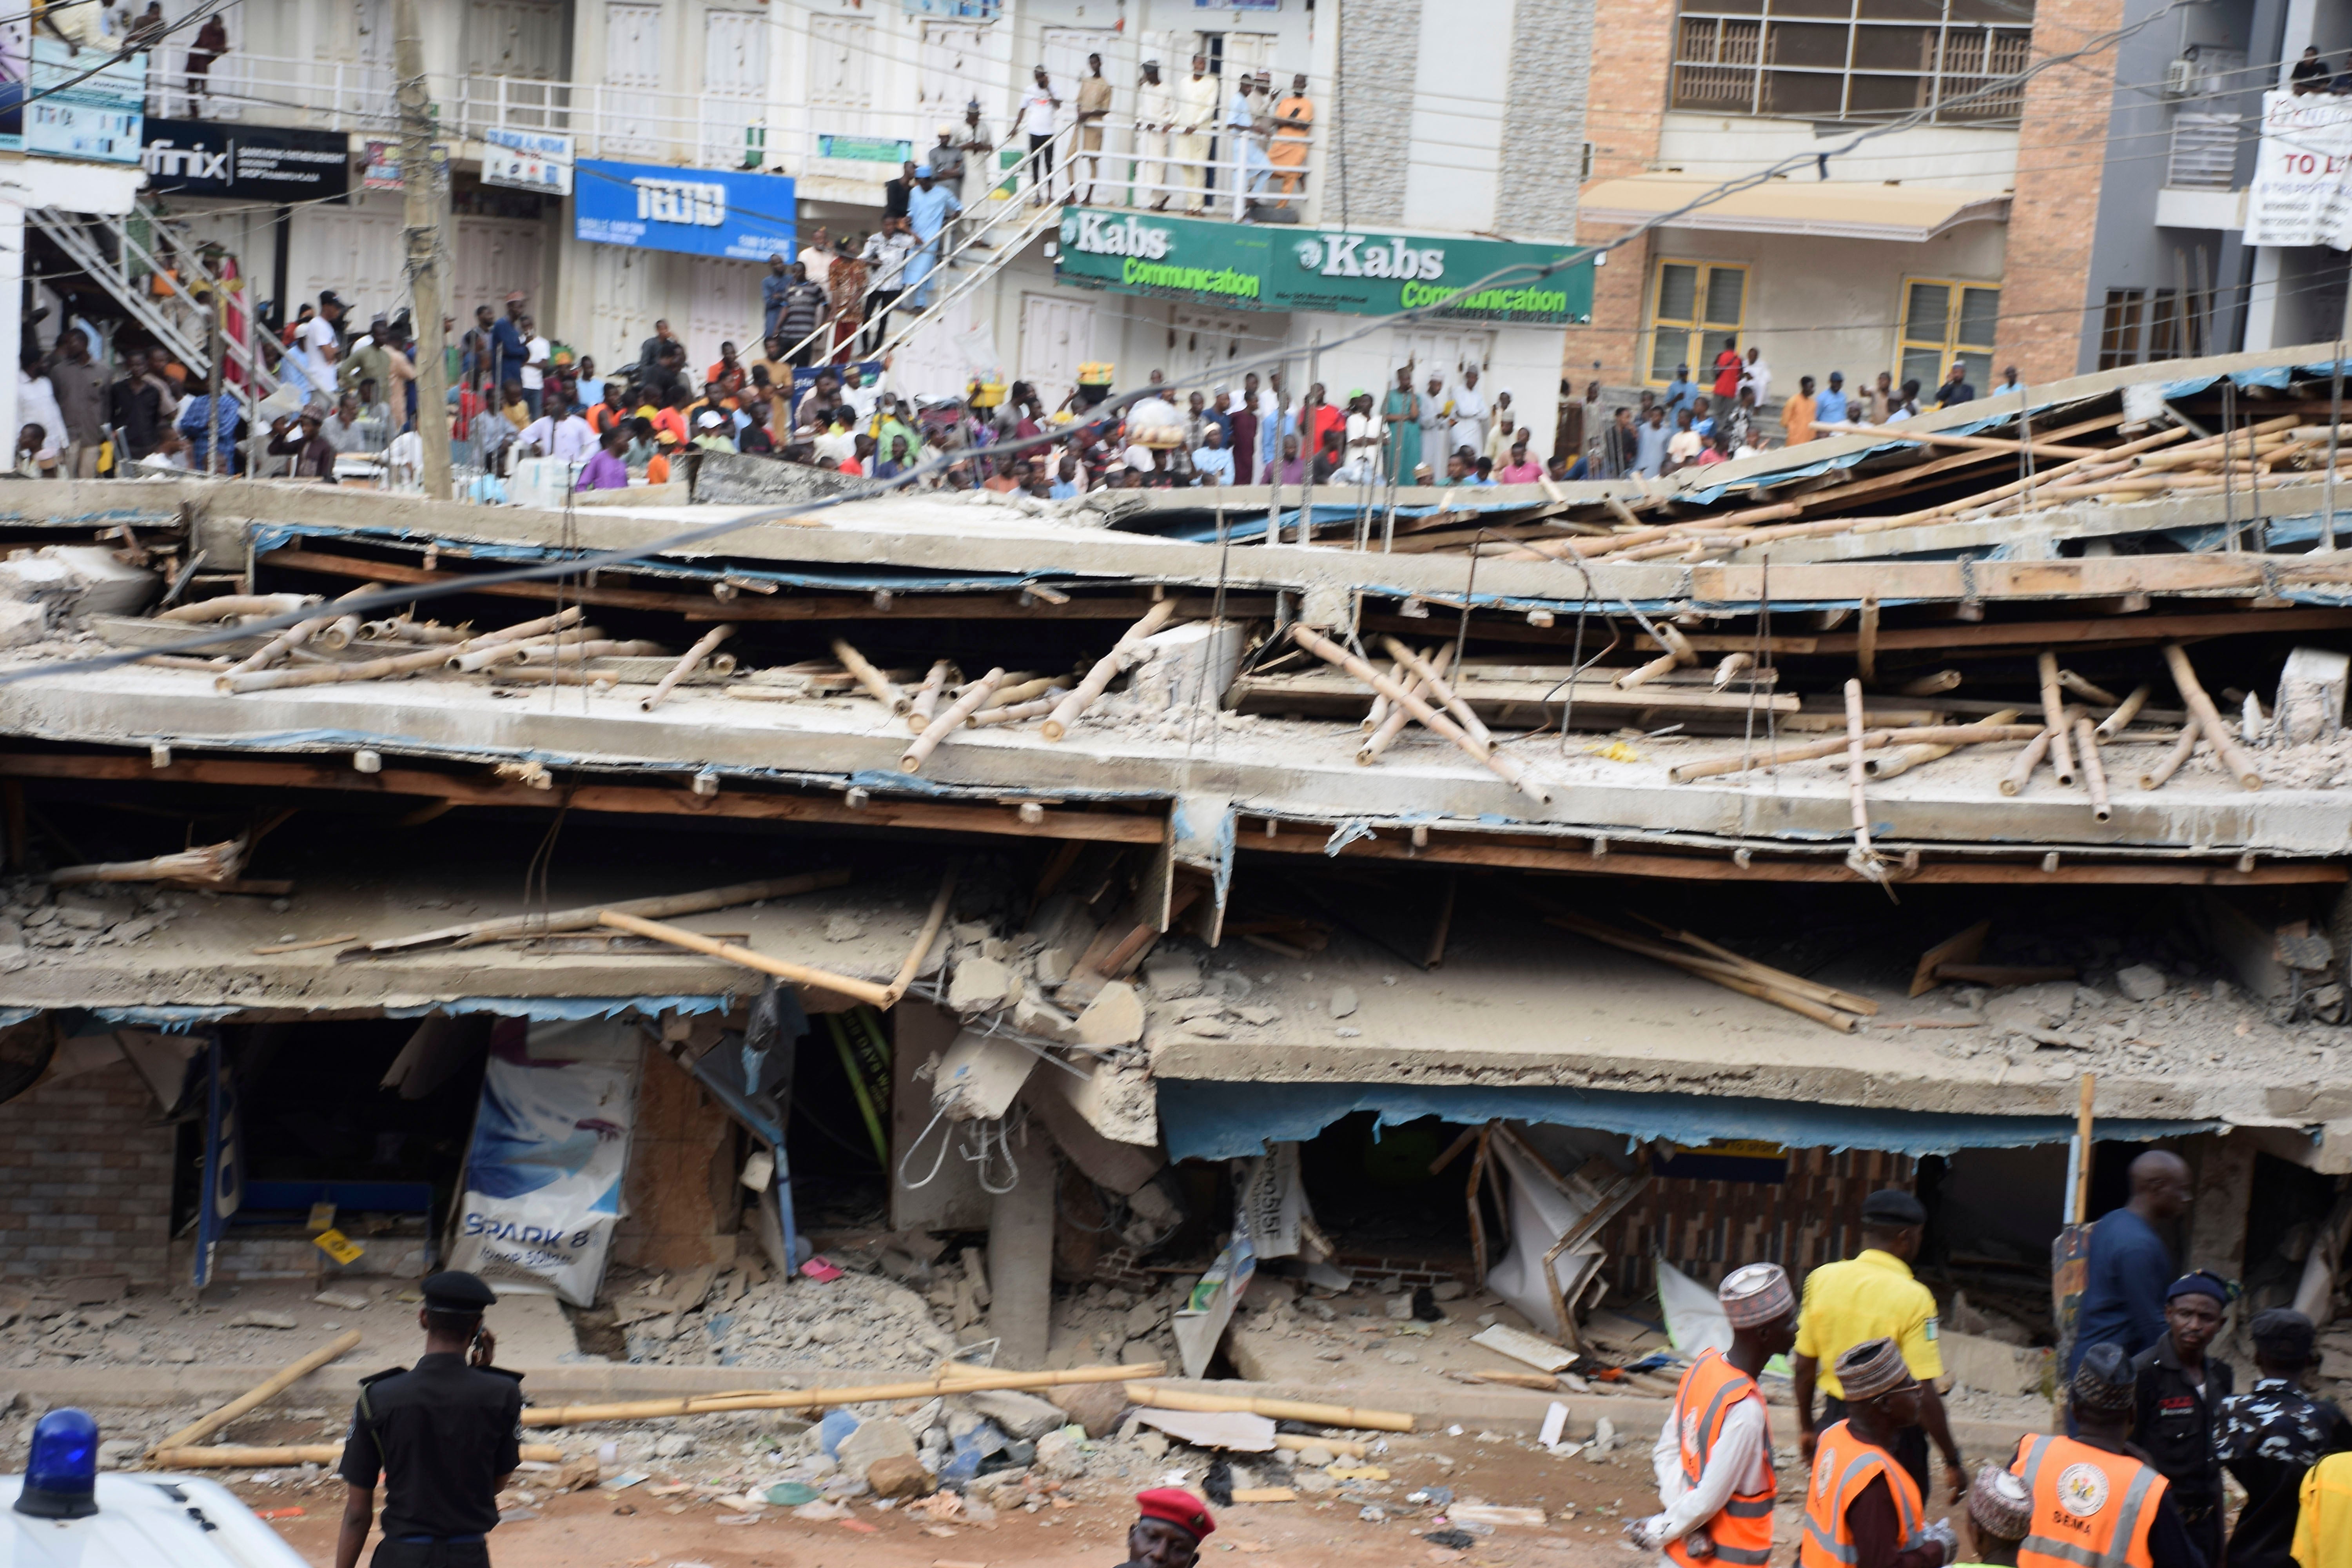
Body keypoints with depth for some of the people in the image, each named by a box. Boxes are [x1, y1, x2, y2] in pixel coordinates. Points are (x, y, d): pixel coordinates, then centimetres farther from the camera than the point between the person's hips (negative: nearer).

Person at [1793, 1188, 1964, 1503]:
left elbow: (1804, 1367, 4)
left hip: (1836, 1422, 5)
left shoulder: (1822, 1278, -4)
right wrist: (1953, 1461, -12)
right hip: (1894, 1430, -5)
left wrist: (1806, 1427, 19)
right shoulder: (1912, 1297, -18)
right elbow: (1923, 1396, -21)